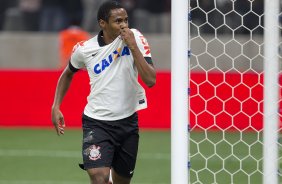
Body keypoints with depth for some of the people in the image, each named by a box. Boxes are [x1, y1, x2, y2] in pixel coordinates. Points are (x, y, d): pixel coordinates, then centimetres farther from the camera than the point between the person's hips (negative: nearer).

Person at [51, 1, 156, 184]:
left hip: (128, 121, 2)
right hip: (96, 123, -2)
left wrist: (133, 47, -23)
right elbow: (68, 73, 16)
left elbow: (150, 80, -17)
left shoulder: (135, 38, -8)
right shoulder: (84, 49, -7)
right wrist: (56, 107, 7)